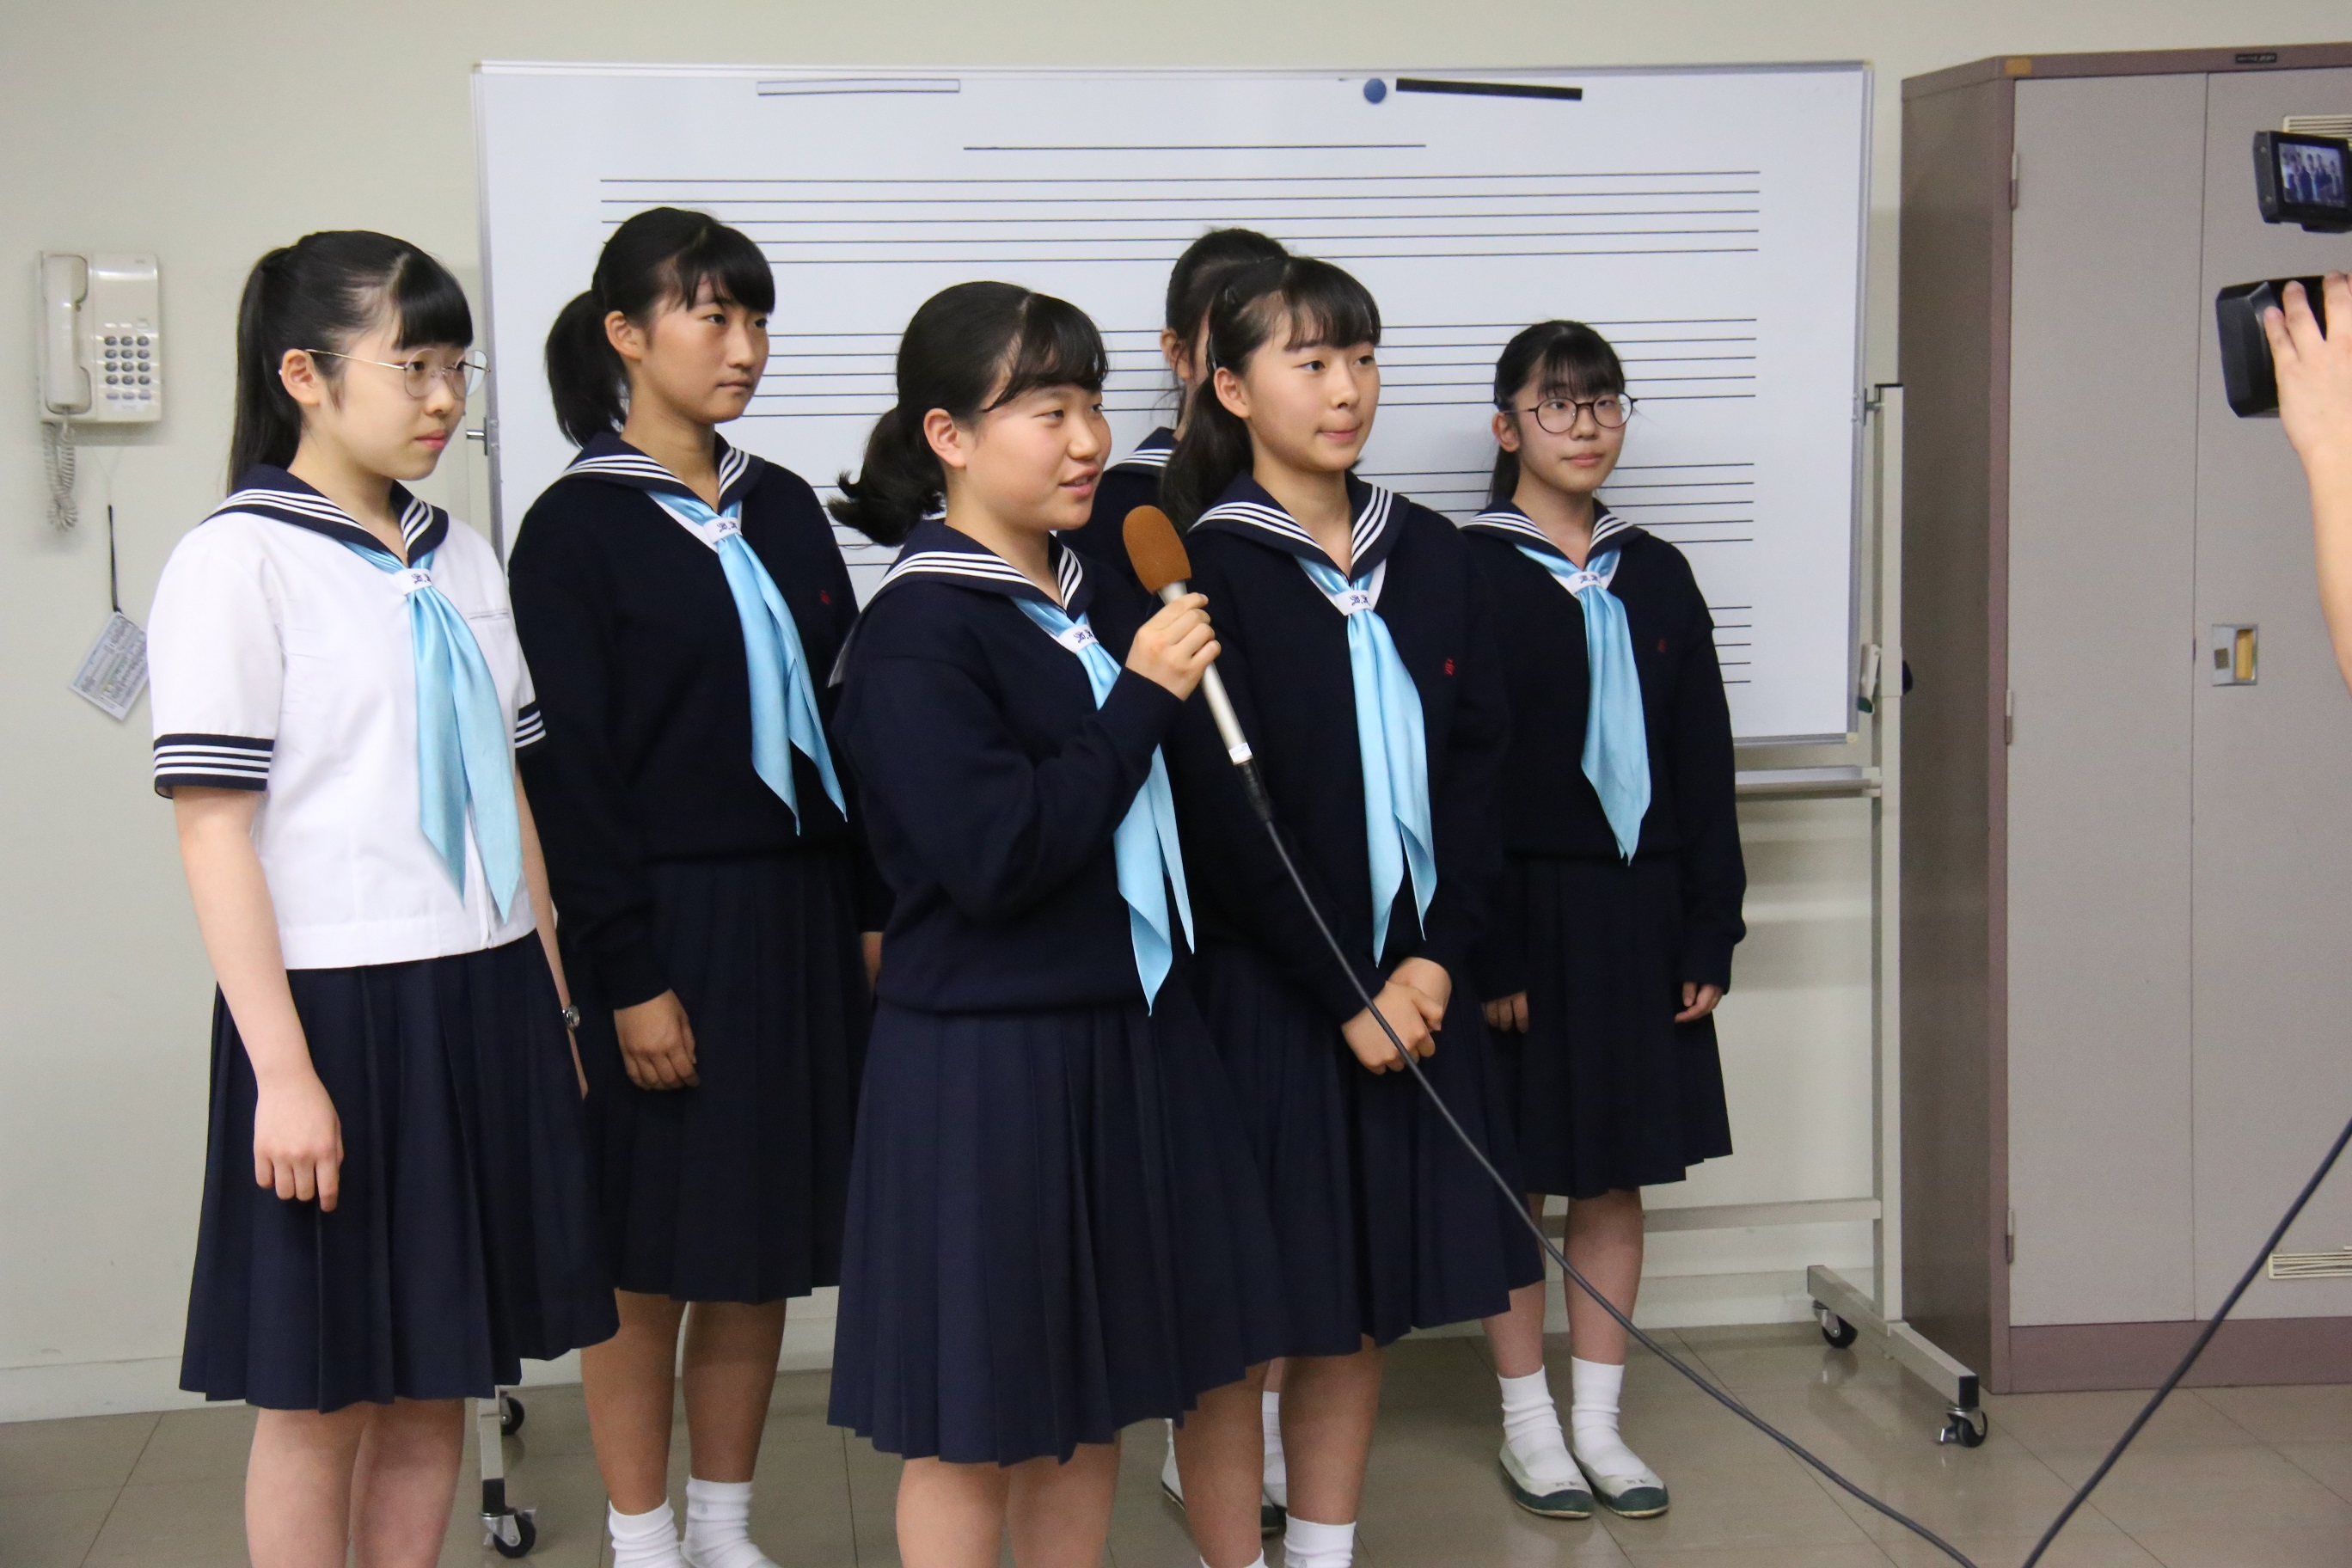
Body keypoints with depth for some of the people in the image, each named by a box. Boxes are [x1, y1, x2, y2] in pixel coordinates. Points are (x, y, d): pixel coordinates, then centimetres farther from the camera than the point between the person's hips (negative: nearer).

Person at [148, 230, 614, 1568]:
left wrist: (553, 1006, 14)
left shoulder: (461, 562, 12)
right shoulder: (238, 560, -8)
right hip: (338, 1006, -6)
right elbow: (214, 832, -12)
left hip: (485, 1006, 6)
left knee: (435, 1383, 12)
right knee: (323, 1398, 4)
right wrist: (284, 1071, -16)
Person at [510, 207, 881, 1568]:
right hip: (664, 920, -5)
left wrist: (872, 909, 6)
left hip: (800, 916, 6)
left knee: (763, 1245, 11)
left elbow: (845, 717, 11)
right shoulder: (577, 528, -7)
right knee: (650, 1251, 4)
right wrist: (630, 977, -15)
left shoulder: (785, 509, 10)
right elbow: (573, 771, -11)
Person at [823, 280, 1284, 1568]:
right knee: (970, 1423, 4)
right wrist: (1141, 700, -19)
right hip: (985, 1062, -8)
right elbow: (994, 857, -24)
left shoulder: (1099, 598, 10)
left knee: (1088, 1396, 17)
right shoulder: (914, 633, -14)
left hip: (1131, 1036, 8)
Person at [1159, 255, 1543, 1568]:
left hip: (1411, 982, 5)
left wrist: (1434, 961, -6)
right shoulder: (1205, 572, -9)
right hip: (1262, 990, -5)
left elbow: (1477, 765, 5)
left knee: (1361, 1305, 13)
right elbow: (1229, 818, -12)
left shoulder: (1430, 554, 8)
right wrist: (1346, 996, -12)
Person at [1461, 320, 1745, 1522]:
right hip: (1525, 904, -5)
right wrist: (1483, 949, -15)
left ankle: (1598, 1421, 19)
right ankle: (1527, 1422, 16)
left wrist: (1710, 931, 4)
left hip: (1638, 903, 5)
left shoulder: (1655, 575, 9)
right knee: (1518, 1172, 4)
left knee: (1619, 1171, 9)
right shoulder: (1470, 571, -6)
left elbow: (1704, 763, 10)